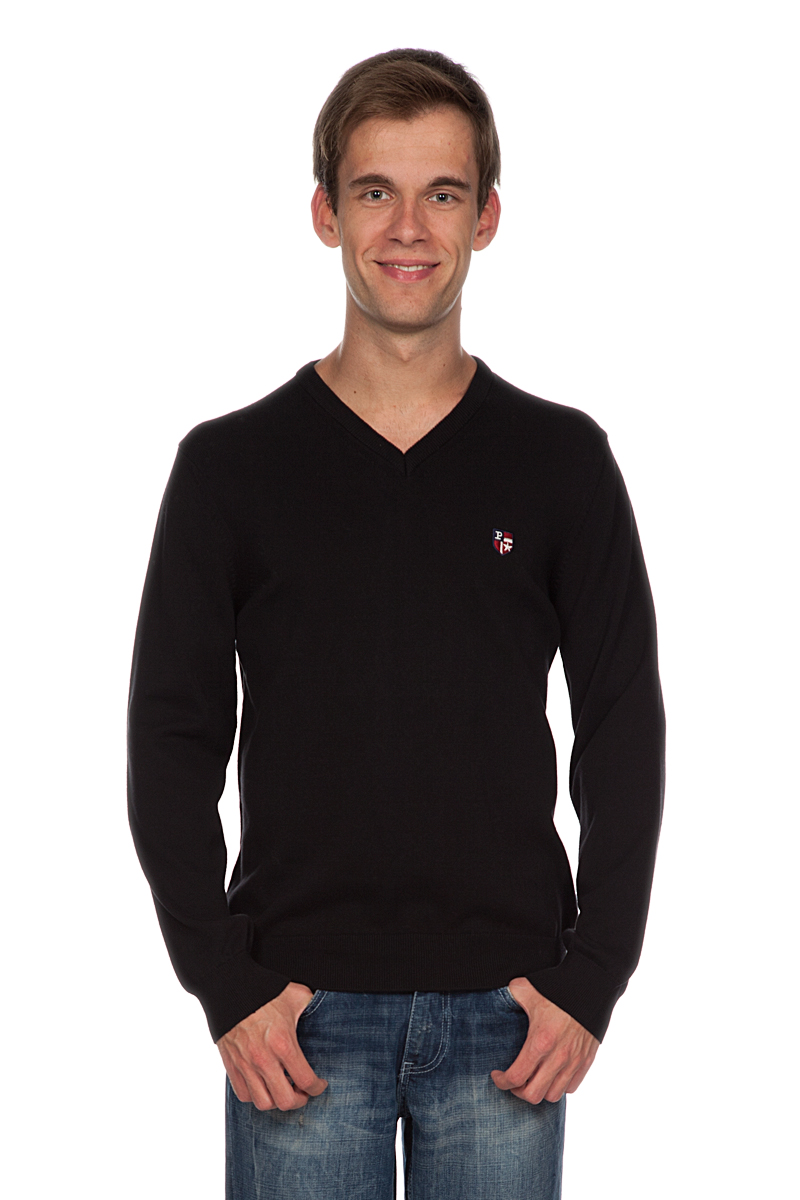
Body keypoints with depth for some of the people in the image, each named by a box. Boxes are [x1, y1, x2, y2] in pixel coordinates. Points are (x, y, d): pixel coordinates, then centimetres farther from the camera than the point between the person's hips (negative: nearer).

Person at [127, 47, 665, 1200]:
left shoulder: (561, 460, 3)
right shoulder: (232, 464, 1)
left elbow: (623, 734, 4)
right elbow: (172, 741, 1)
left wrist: (591, 982, -4)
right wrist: (226, 986, -7)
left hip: (504, 1013, 1)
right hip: (299, 1016, 0)